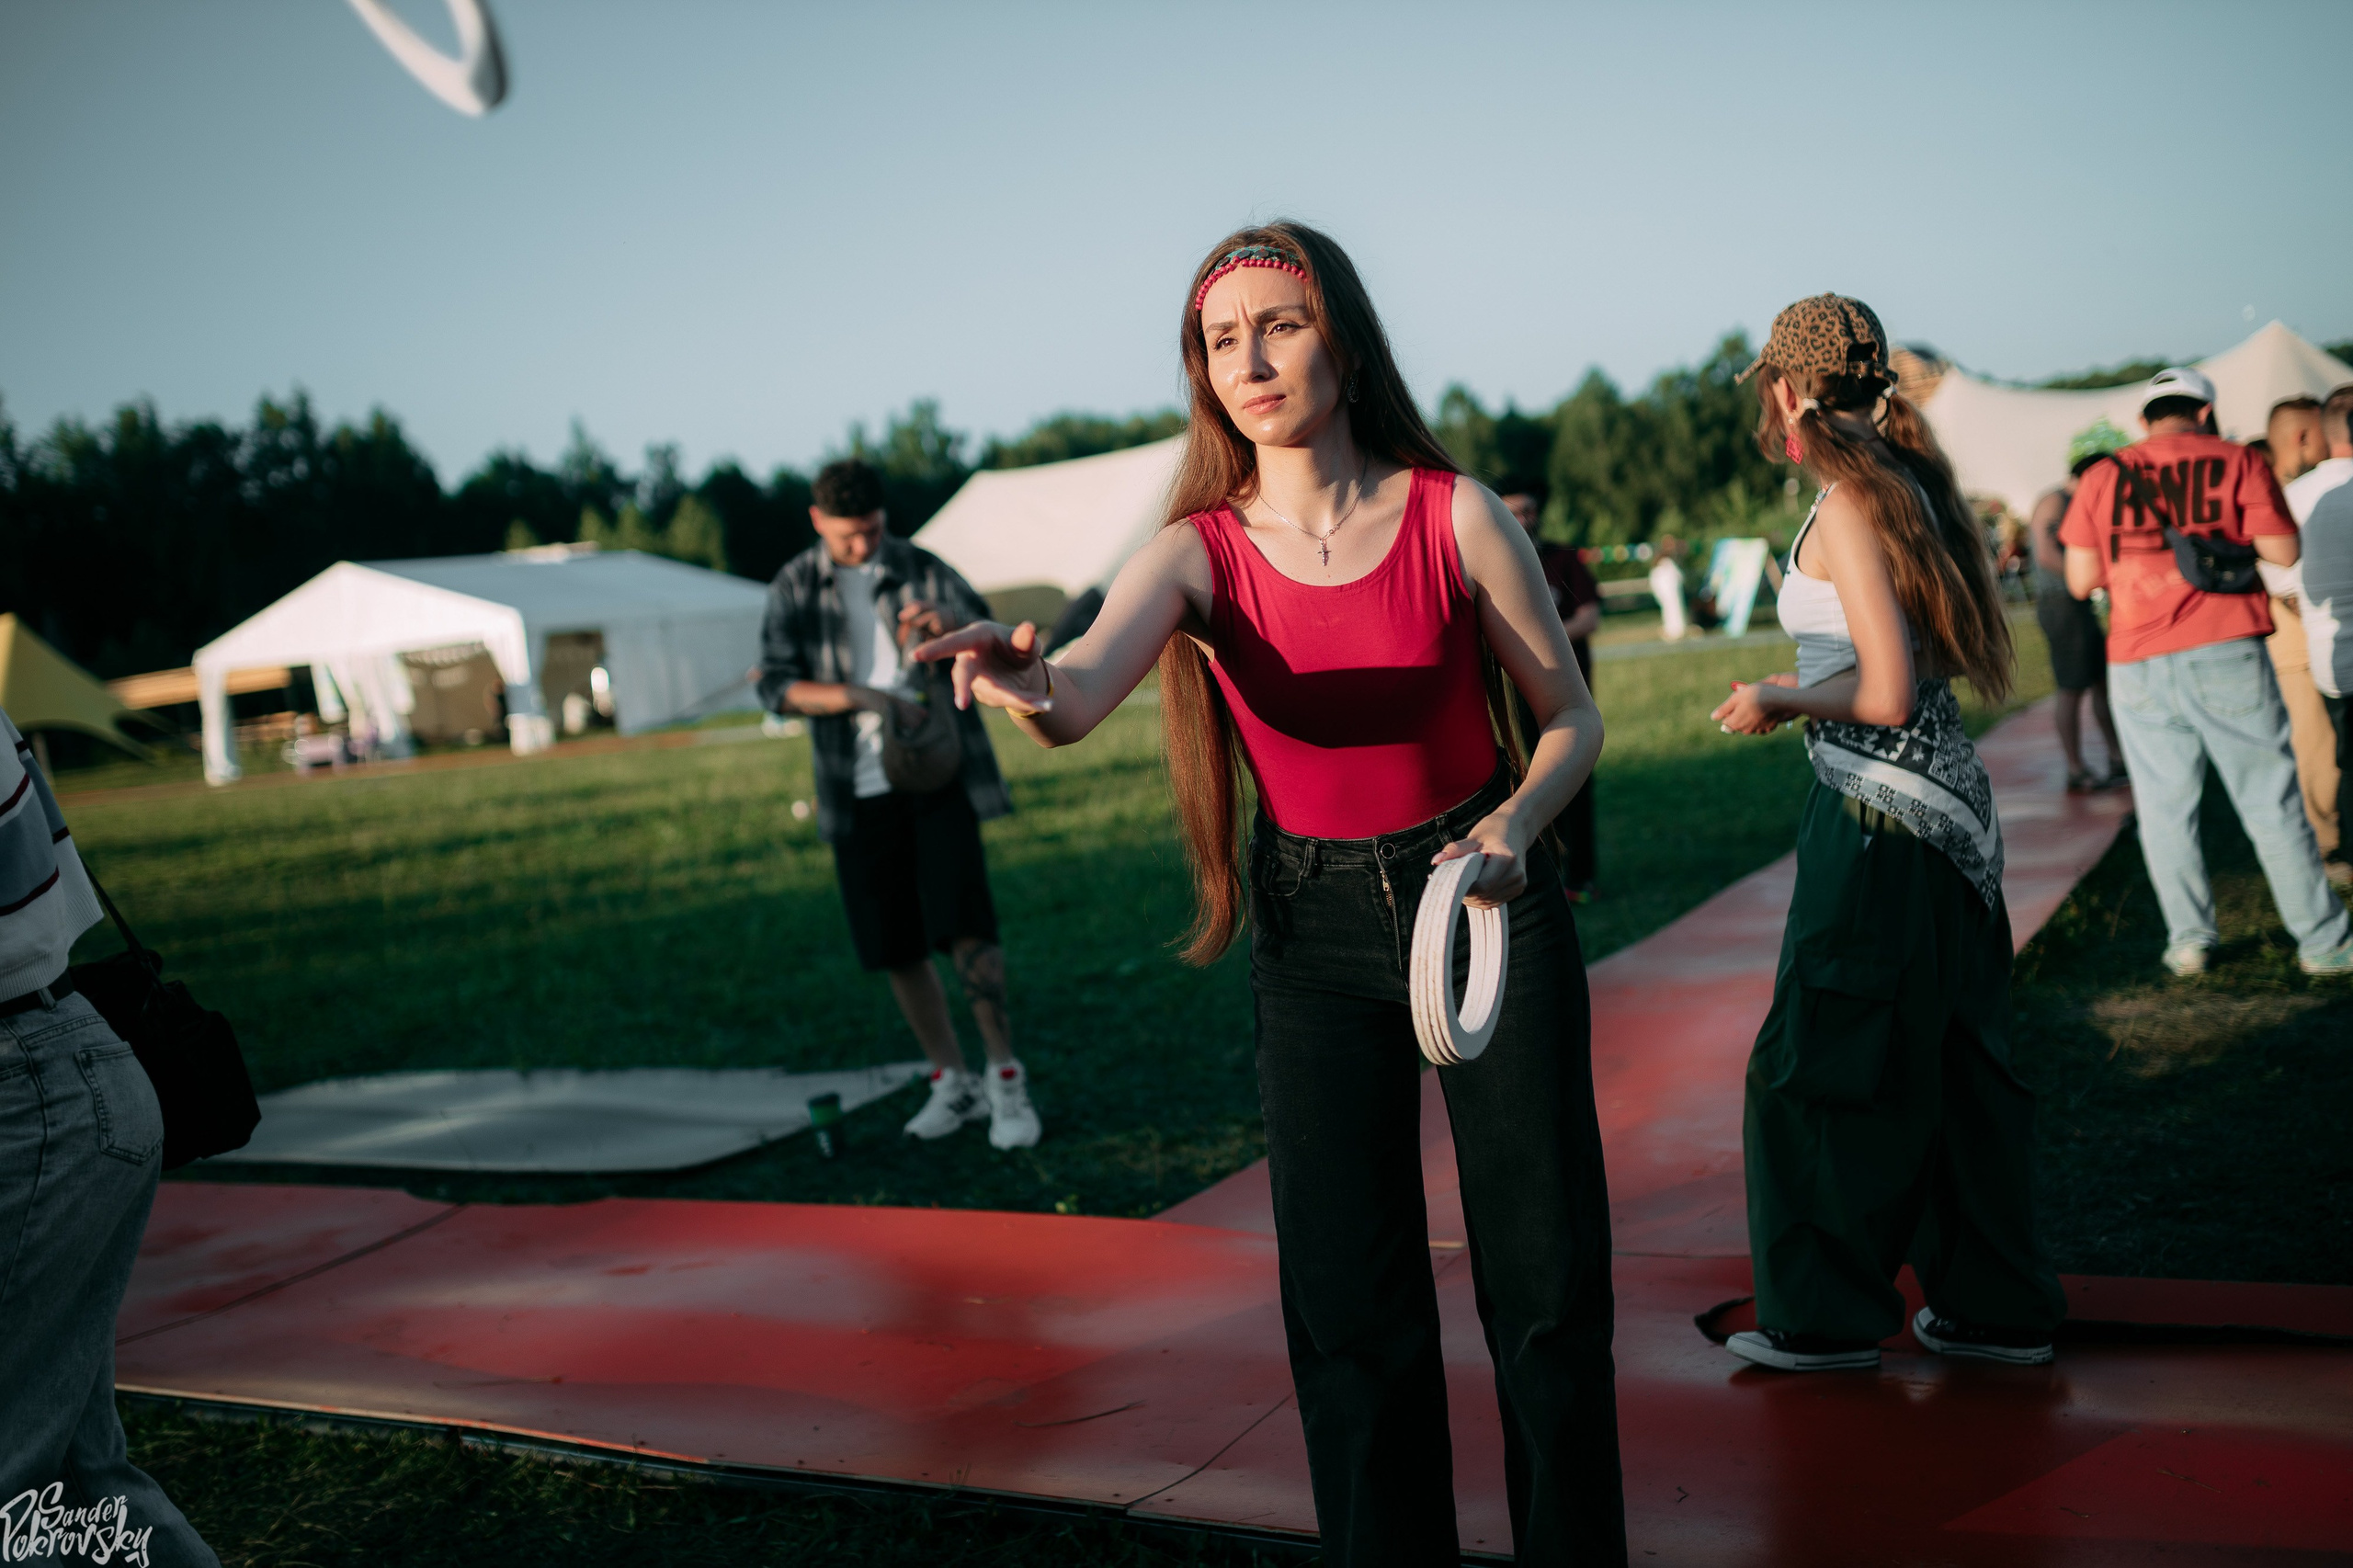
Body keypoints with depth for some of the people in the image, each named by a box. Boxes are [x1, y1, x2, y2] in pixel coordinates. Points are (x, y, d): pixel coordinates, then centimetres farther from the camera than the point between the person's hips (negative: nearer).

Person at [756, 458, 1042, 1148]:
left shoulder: (923, 571, 0)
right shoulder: (794, 587, 4)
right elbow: (776, 685, -4)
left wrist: (953, 628, -25)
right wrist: (861, 695, -20)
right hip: (858, 790, 2)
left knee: (964, 924, -12)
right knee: (894, 947, 6)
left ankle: (1006, 1076, 0)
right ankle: (951, 1080, 21)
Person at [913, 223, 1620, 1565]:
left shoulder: (1456, 515, -9)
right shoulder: (1200, 551, -8)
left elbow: (1572, 715, 1)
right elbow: (1087, 684, -29)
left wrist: (1516, 822, -19)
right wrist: (1030, 685, -52)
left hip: (1490, 898, -1)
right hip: (1314, 937, 1)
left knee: (1545, 1281, 3)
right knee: (1352, 1304, 6)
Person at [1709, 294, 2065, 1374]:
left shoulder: (1846, 507, -15)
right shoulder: (1911, 487, 11)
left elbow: (1886, 694, -20)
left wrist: (1778, 699, -5)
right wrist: (1795, 693, 18)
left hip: (1881, 816, -9)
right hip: (1945, 800, 9)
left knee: (1820, 1067, 4)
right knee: (1951, 1063, 16)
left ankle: (1825, 1318, 15)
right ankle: (1999, 1307, 26)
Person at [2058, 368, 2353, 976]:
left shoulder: (2101, 477, 6)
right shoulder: (2237, 461, 2)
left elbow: (2081, 581, 3)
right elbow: (2283, 553, -2)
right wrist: (2229, 535, 16)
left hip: (2138, 663, 1)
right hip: (2226, 652, -1)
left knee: (2165, 806, 10)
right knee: (2271, 802, 6)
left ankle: (2188, 940, 12)